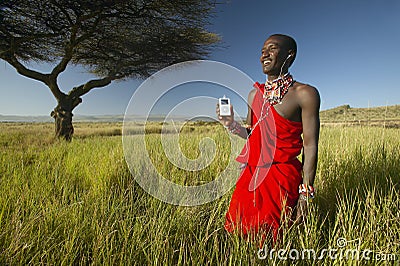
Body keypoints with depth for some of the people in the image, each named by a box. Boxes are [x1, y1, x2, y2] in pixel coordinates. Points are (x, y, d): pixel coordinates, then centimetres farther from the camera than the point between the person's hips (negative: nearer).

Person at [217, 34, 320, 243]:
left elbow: (310, 146, -9)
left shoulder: (305, 93, -7)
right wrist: (232, 125, -2)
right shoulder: (255, 94, 11)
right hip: (251, 174, 6)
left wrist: (305, 195, -10)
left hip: (281, 177, -5)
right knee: (235, 231, 13)